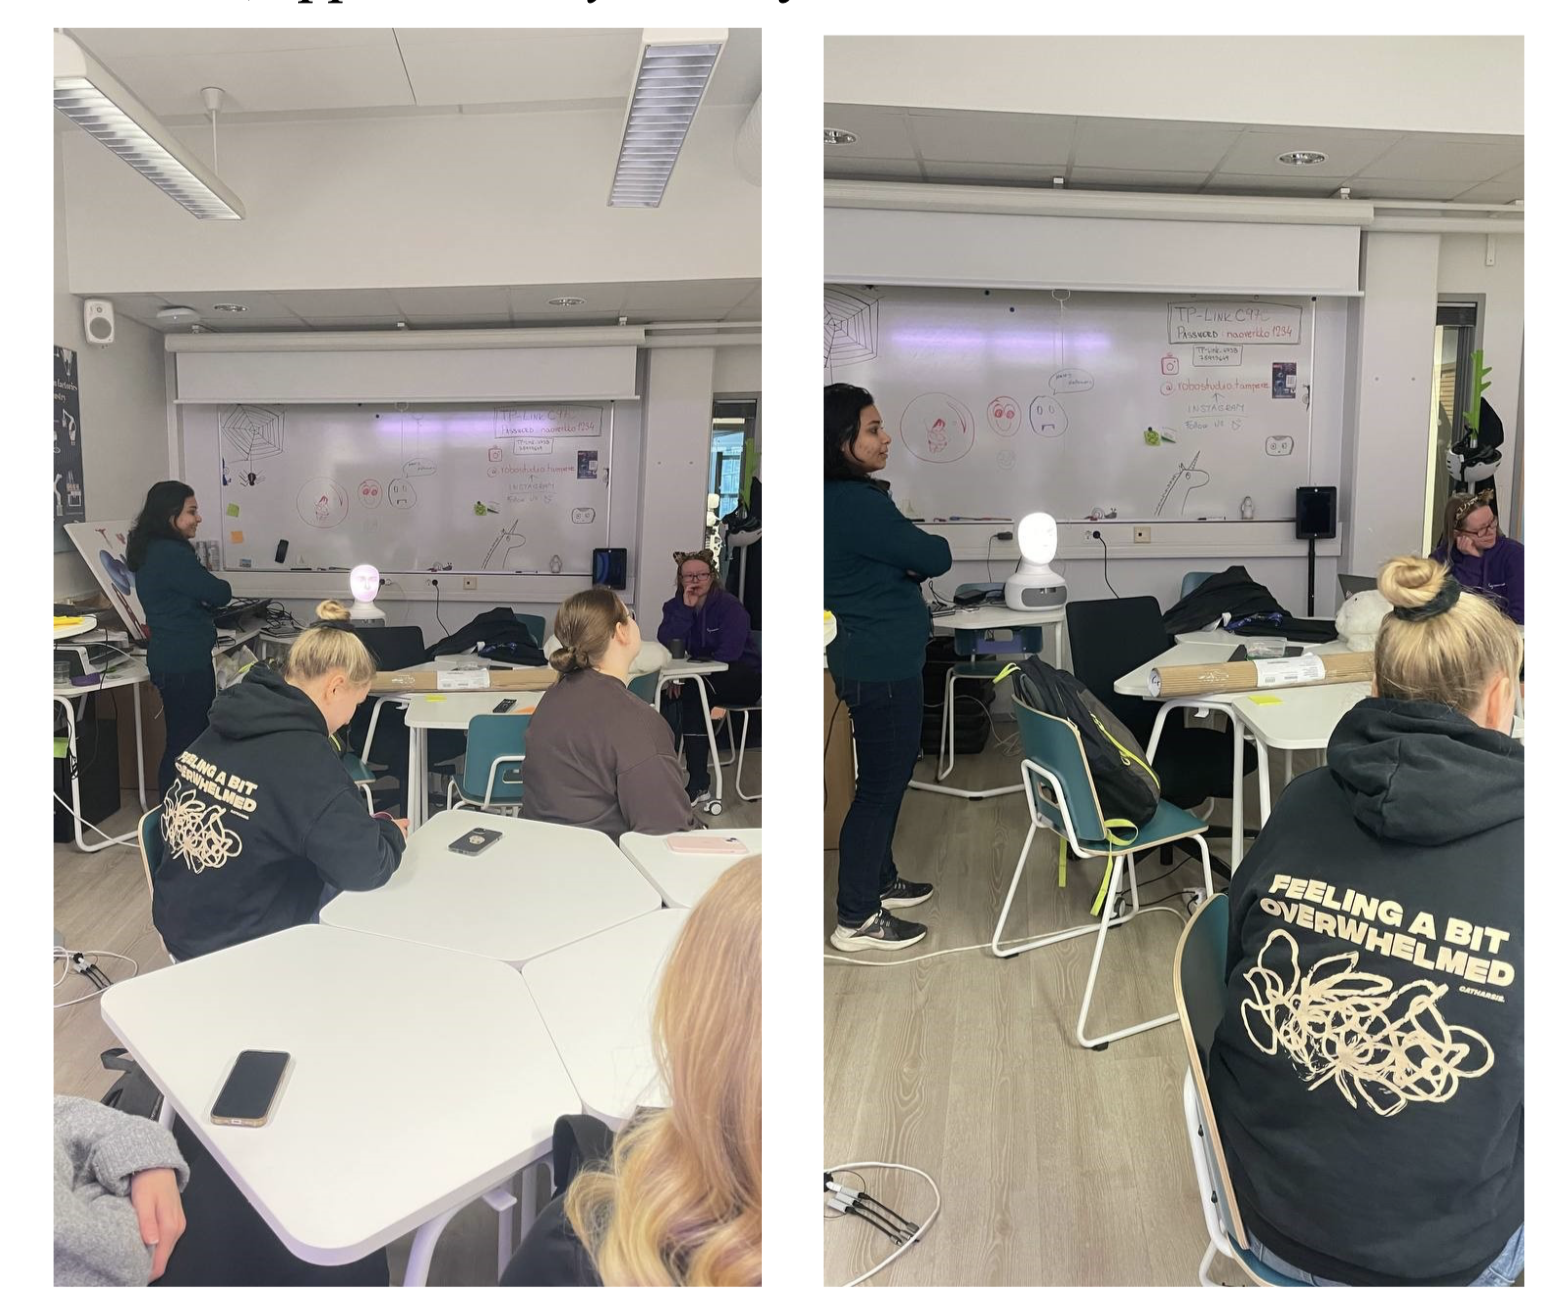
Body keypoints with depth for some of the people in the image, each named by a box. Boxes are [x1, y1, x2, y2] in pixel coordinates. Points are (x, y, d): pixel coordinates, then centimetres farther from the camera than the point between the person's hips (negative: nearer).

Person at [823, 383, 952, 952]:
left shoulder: (844, 498, 9)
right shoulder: (857, 505, -23)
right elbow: (935, 557, -15)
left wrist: (907, 560, -9)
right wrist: (926, 548, 7)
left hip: (872, 660, 10)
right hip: (882, 666, -10)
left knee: (886, 777, 21)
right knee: (882, 784, 0)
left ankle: (880, 880, 37)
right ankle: (856, 920, 12)